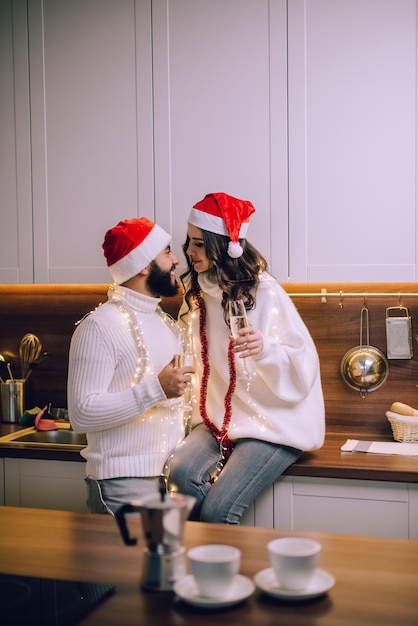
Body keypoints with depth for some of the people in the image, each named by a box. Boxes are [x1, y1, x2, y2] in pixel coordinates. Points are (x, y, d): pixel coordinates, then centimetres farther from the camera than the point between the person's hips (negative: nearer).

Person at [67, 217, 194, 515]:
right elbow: (82, 413, -21)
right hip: (124, 484, -7)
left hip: (172, 478, 8)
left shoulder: (165, 321, 14)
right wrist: (157, 389, -26)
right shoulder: (100, 326, -13)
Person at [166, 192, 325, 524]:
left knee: (217, 512, -21)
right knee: (181, 472, -23)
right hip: (219, 419, 6)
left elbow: (303, 366, -17)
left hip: (272, 422, -5)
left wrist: (265, 348, -35)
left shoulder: (264, 292, -13)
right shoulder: (196, 292, 7)